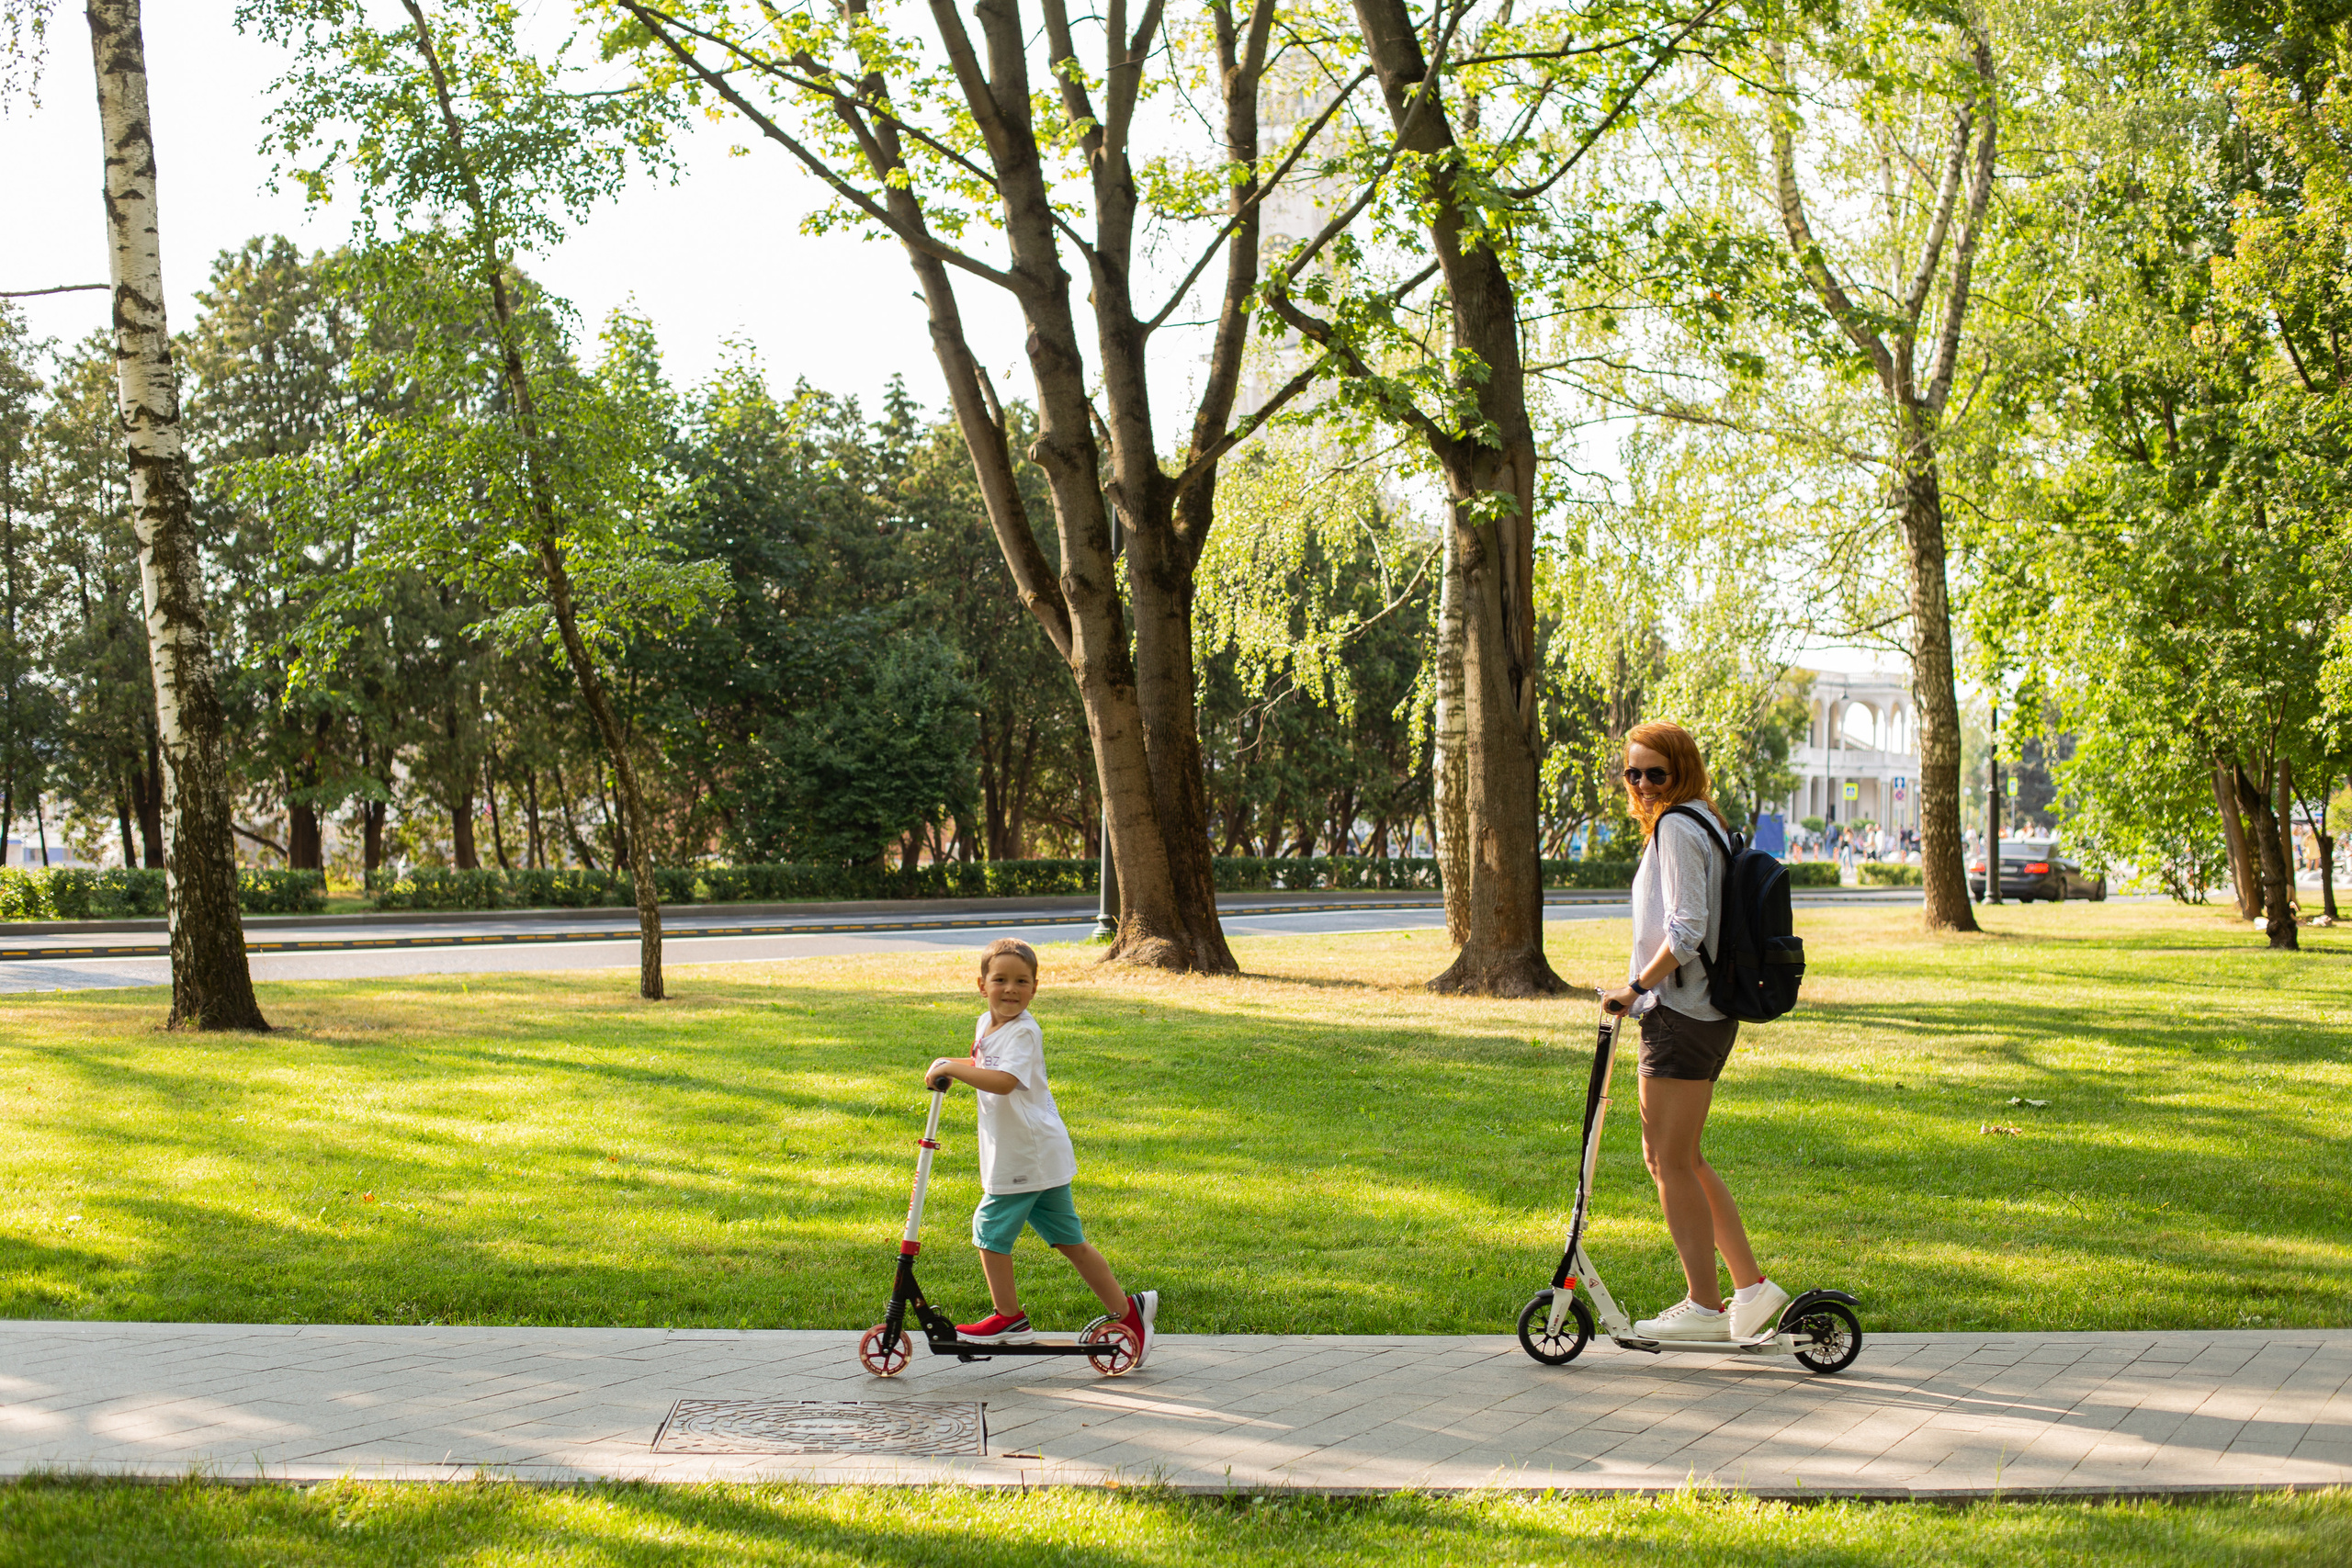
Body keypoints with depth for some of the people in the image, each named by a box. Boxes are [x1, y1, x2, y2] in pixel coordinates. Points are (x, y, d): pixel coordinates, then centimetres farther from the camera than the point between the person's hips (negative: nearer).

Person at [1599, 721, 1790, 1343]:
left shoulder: (1676, 829, -14)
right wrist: (1643, 991, 19)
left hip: (1681, 1016, -10)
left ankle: (1704, 1307, 4)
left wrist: (1635, 988, -12)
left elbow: (1685, 932, -21)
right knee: (1670, 1157, 15)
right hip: (1707, 1013, 10)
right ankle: (1751, 1287, 15)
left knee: (1673, 1161, -3)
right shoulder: (1703, 824, 17)